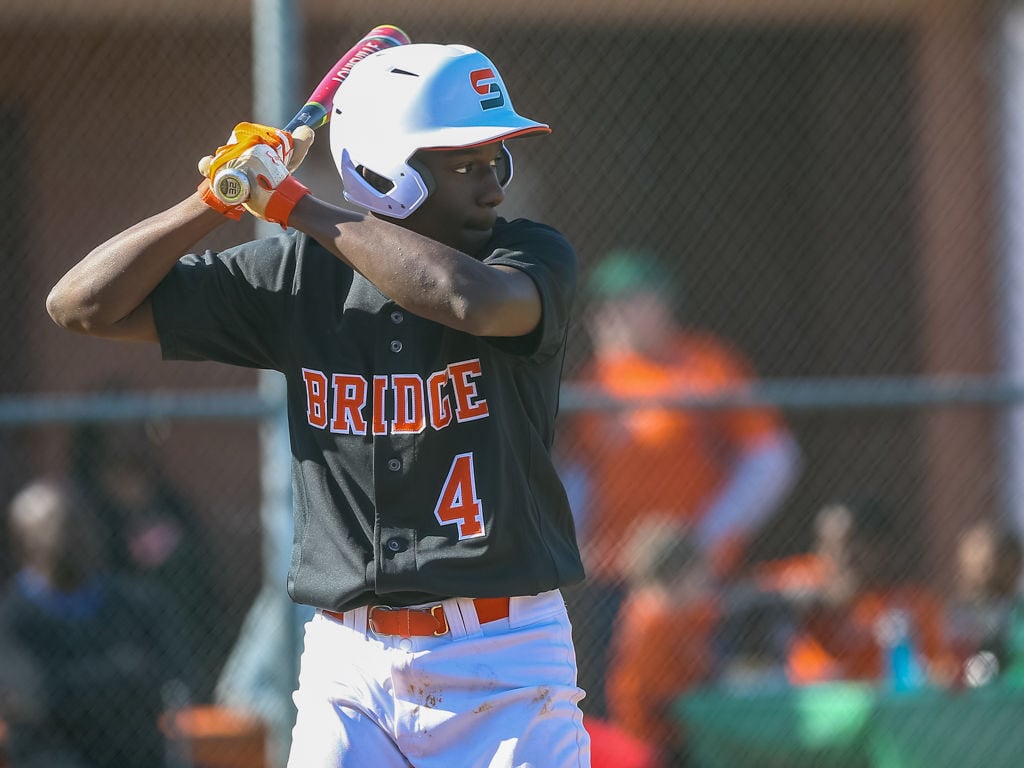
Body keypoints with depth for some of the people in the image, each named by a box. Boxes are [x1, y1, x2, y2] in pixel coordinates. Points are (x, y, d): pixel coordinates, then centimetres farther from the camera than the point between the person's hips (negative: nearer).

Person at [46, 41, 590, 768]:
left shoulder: (536, 257, -5)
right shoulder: (300, 275, 2)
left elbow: (472, 299, -30)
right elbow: (84, 305, 3)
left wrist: (294, 205, -22)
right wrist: (218, 198, -11)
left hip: (506, 662, -2)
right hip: (349, 667, 2)